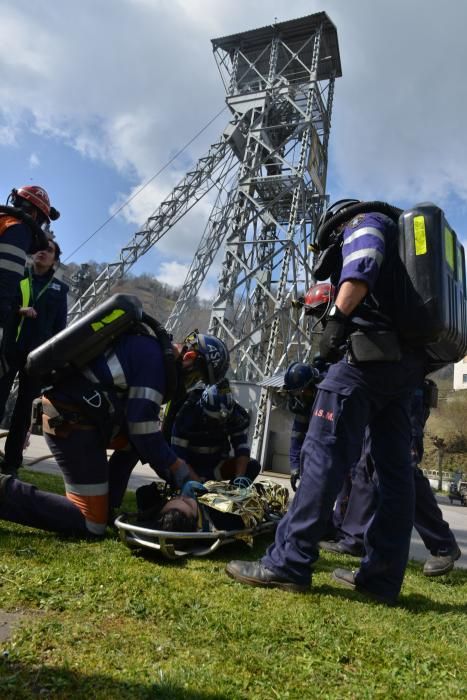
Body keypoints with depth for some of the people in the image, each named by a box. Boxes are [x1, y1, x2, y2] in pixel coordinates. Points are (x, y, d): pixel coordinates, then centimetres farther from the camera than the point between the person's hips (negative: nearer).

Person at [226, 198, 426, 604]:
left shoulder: (365, 222, 9)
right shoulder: (399, 242, 35)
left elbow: (362, 265, -15)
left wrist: (338, 319, -17)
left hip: (370, 353, -9)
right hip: (406, 361, 10)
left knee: (324, 453, -13)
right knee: (395, 467, 3)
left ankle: (289, 563, -12)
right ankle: (383, 576, 7)